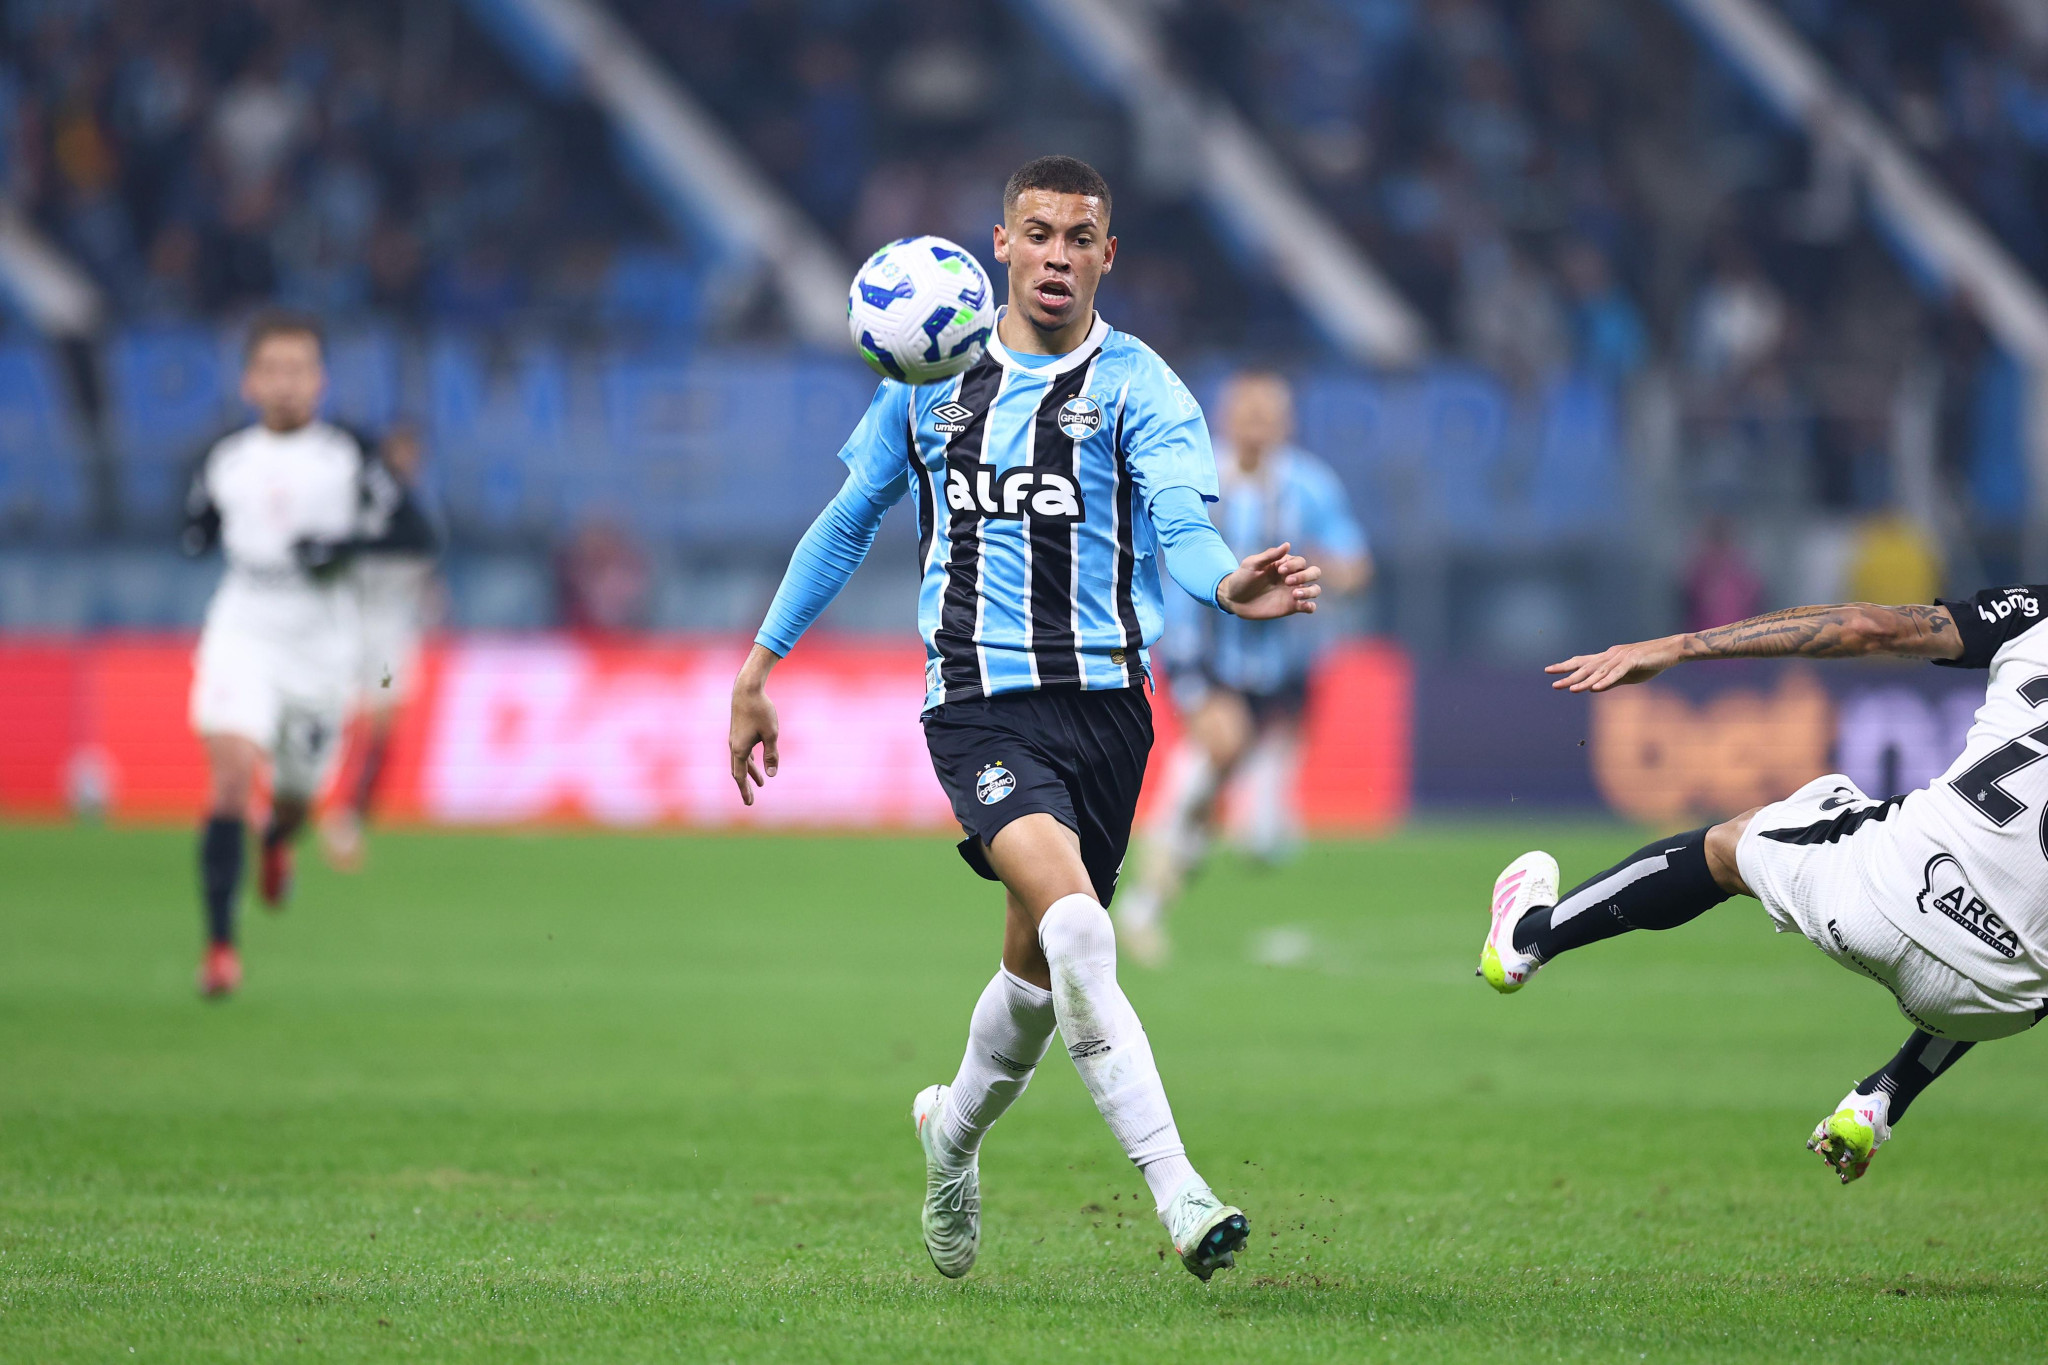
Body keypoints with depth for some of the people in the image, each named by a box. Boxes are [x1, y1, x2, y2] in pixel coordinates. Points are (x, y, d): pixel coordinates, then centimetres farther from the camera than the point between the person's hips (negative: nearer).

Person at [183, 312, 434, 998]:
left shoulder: (347, 458, -3)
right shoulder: (227, 461, 5)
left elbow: (412, 529, -5)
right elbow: (198, 530, 20)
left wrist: (348, 544, -19)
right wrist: (206, 537, -1)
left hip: (319, 642, 0)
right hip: (242, 633, 0)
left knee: (296, 791, 13)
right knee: (231, 771, -20)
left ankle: (278, 842, 54)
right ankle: (220, 944, -16)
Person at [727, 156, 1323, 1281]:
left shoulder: (1136, 386, 2)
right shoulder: (931, 377, 9)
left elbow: (1180, 530, -14)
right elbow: (849, 522, 20)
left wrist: (1229, 583, -38)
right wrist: (758, 669, 20)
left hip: (1103, 696, 1)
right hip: (976, 705, -1)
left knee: (1038, 968, 10)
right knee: (1074, 925, -24)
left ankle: (954, 1130, 43)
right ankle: (1177, 1193, -29)